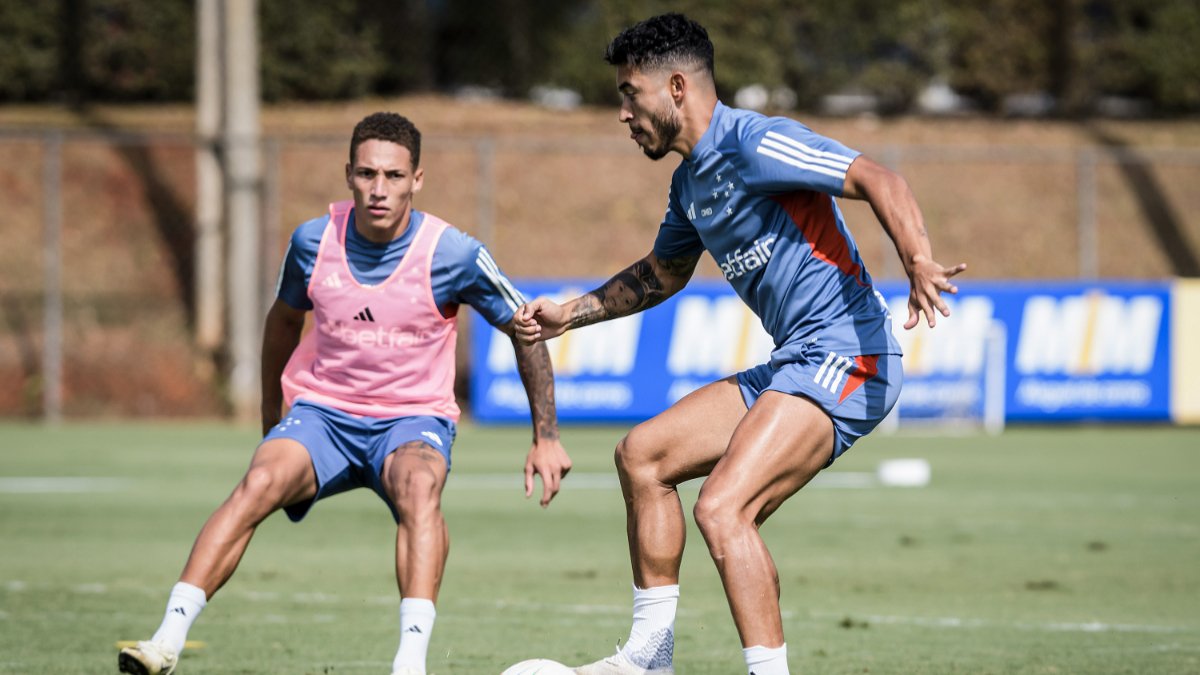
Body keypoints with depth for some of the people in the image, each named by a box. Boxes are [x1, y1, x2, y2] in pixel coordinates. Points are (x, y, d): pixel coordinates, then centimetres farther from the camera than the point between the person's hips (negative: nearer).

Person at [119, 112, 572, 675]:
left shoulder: (453, 254, -12)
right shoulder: (313, 242, -5)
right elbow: (284, 321, 17)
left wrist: (547, 437, -1)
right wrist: (271, 417, 22)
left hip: (414, 418, -2)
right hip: (321, 411, 2)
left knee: (418, 484, -37)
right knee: (260, 482, -28)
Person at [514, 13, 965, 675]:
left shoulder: (753, 142, -14)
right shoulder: (690, 180, 17)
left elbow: (877, 180, -23)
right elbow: (660, 274, 36)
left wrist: (917, 262, -38)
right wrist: (570, 315, 33)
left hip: (844, 355, -10)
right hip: (791, 365, 10)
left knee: (720, 508, -24)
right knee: (641, 454, 12)